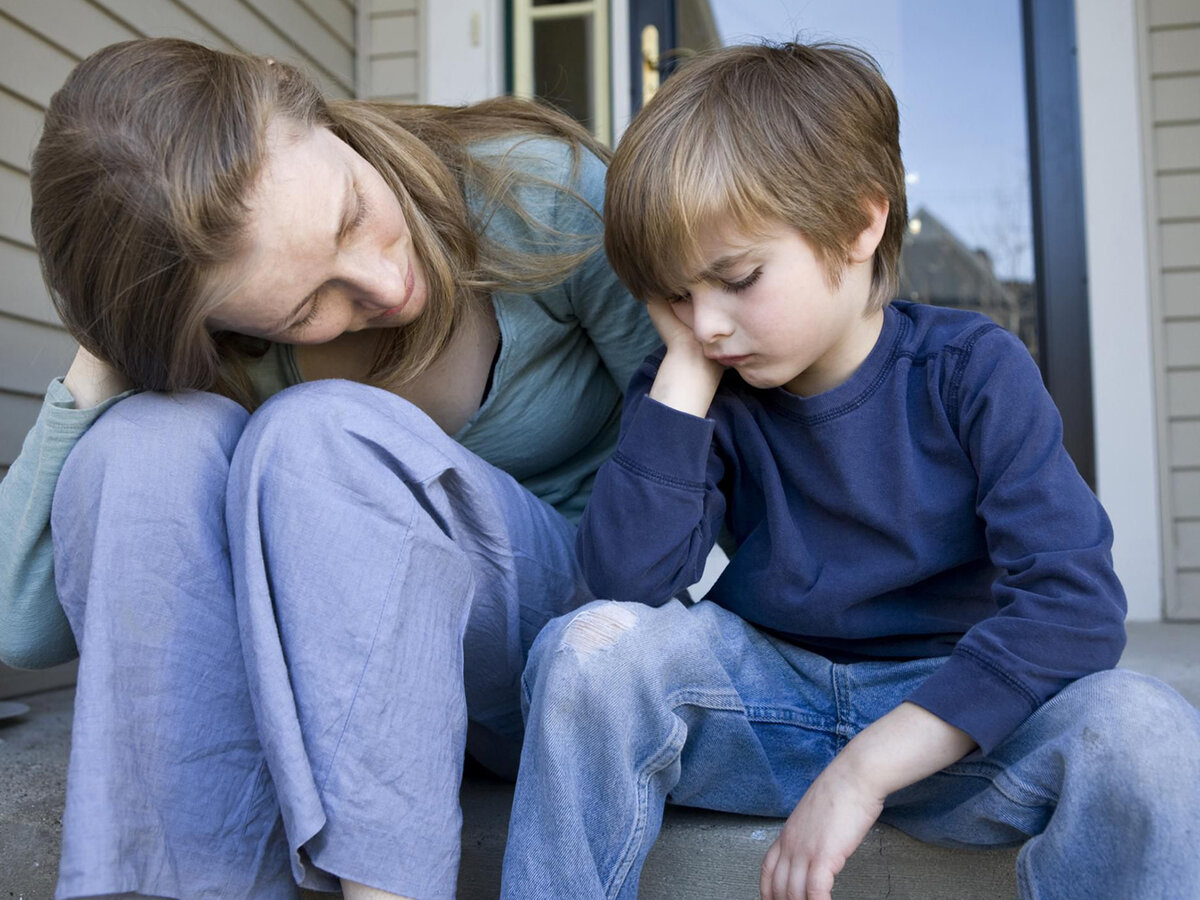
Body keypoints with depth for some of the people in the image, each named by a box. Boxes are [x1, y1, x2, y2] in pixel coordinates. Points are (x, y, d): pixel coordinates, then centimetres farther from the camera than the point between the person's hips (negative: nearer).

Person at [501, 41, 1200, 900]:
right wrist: (685, 368, -19)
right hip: (770, 699, 2)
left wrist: (865, 769, -26)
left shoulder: (972, 371, -10)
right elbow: (627, 576, -19)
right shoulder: (705, 394, -4)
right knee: (593, 645, -25)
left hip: (946, 717, -1)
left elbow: (1075, 605, -20)